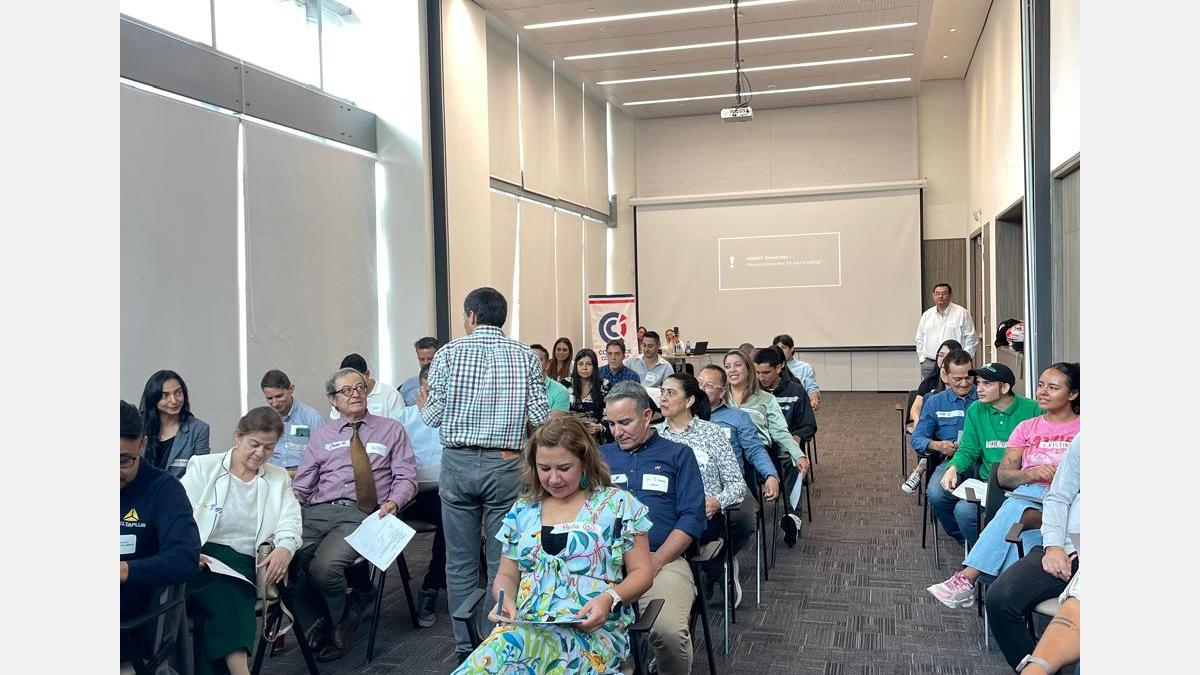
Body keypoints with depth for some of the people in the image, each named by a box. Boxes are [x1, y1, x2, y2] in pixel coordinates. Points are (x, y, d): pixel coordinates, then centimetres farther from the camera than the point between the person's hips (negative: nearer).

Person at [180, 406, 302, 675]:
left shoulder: (279, 478, 17)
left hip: (243, 563, 2)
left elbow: (289, 522, 4)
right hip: (199, 559, -2)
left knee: (231, 600, -31)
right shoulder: (203, 466, 9)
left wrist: (285, 547, -20)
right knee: (227, 595, -33)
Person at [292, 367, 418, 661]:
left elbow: (406, 477, 8)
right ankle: (322, 618, 2)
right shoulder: (321, 436, 22)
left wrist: (392, 502, -14)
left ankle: (340, 621, 5)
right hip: (317, 512, 3)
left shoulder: (392, 430, 15)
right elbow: (301, 486, 17)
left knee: (323, 567, -31)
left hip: (362, 513, -3)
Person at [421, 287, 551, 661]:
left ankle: (466, 645, 17)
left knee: (460, 562, 9)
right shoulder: (526, 356, 0)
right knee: (502, 561, 8)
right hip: (506, 465, 1)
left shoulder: (449, 353, -3)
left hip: (459, 463, 0)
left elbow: (433, 416, -4)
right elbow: (540, 417, -4)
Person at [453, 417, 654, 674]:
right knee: (505, 646, -37)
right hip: (526, 626, 4)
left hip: (593, 629, -3)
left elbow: (642, 572, 6)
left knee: (510, 647, -37)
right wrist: (504, 600, -2)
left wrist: (609, 598, -14)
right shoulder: (522, 510, 18)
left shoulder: (618, 504, 6)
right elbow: (507, 575, 22)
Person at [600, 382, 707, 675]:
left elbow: (692, 517, 3)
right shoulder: (601, 456, 21)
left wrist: (655, 561, -10)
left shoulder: (678, 455, 13)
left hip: (662, 559, -1)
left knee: (668, 630, -30)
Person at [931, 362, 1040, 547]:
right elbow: (968, 450, 9)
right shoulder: (976, 409, 9)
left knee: (965, 509, -26)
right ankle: (966, 542, 12)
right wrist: (954, 468, -12)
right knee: (937, 494, -13)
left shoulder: (1031, 410, -5)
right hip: (985, 481, 6)